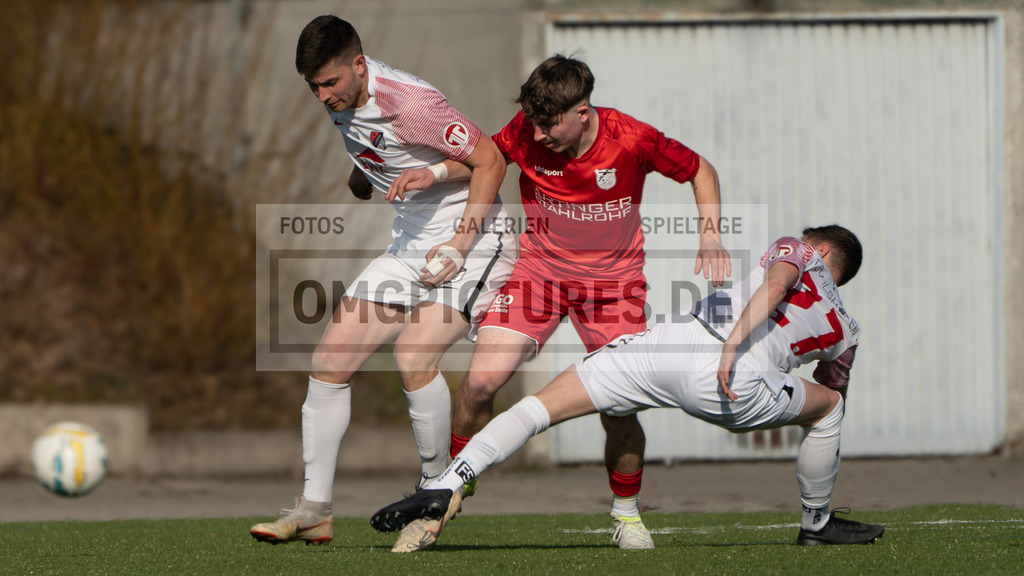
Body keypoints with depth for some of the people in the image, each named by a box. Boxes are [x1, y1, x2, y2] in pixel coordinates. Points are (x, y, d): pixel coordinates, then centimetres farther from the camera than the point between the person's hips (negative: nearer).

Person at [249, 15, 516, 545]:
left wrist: (460, 244, -20)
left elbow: (490, 161, -19)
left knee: (412, 357, -27)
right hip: (409, 249, 8)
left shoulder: (408, 103, -24)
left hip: (470, 242, -8)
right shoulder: (340, 102, -1)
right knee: (330, 360, -2)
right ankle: (314, 511, 2)